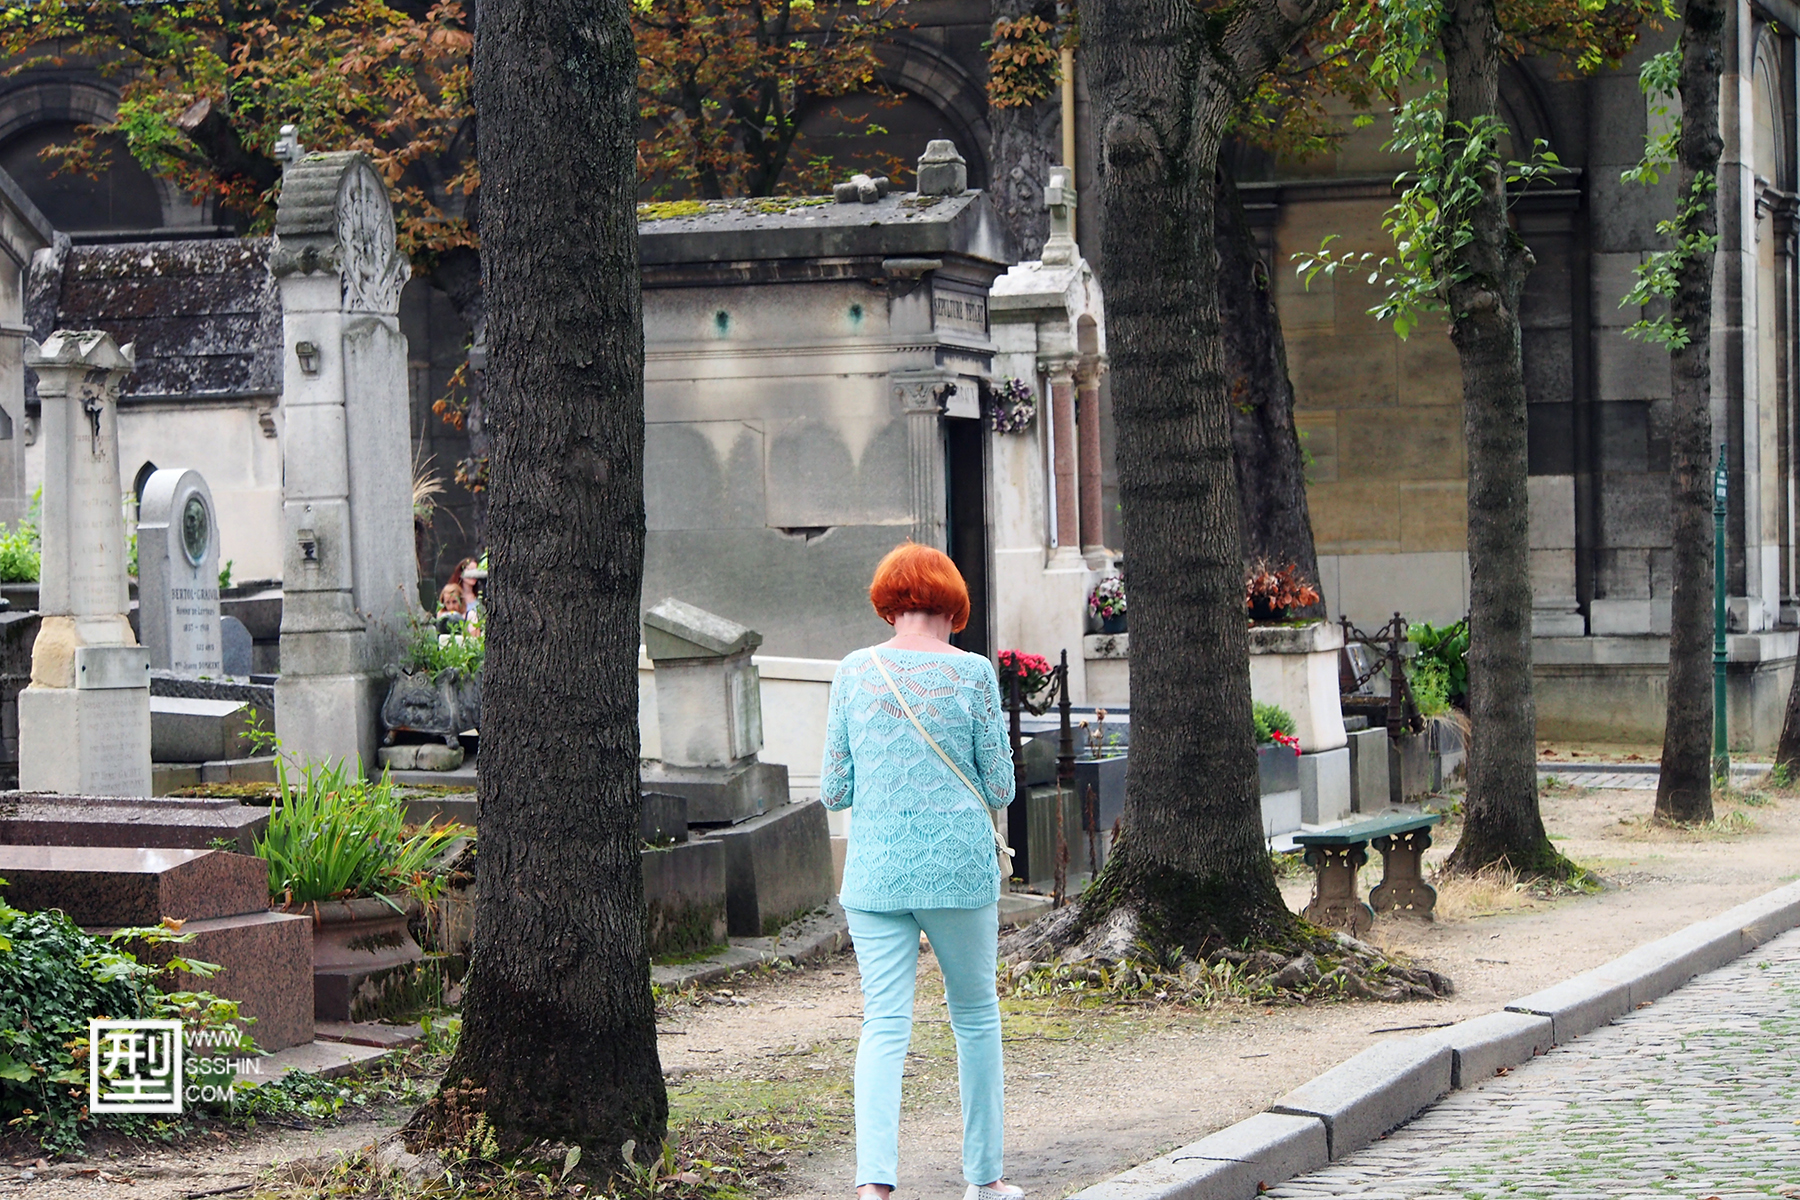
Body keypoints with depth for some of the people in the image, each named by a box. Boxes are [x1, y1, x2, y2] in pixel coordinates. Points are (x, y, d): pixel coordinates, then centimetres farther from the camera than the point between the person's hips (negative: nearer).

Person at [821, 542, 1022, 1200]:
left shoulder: (854, 671, 1)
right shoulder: (973, 672, -4)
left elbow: (834, 790, 4)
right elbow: (1000, 789, 0)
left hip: (875, 874, 1)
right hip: (960, 871, -1)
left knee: (884, 1028, -1)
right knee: (976, 1017, 15)